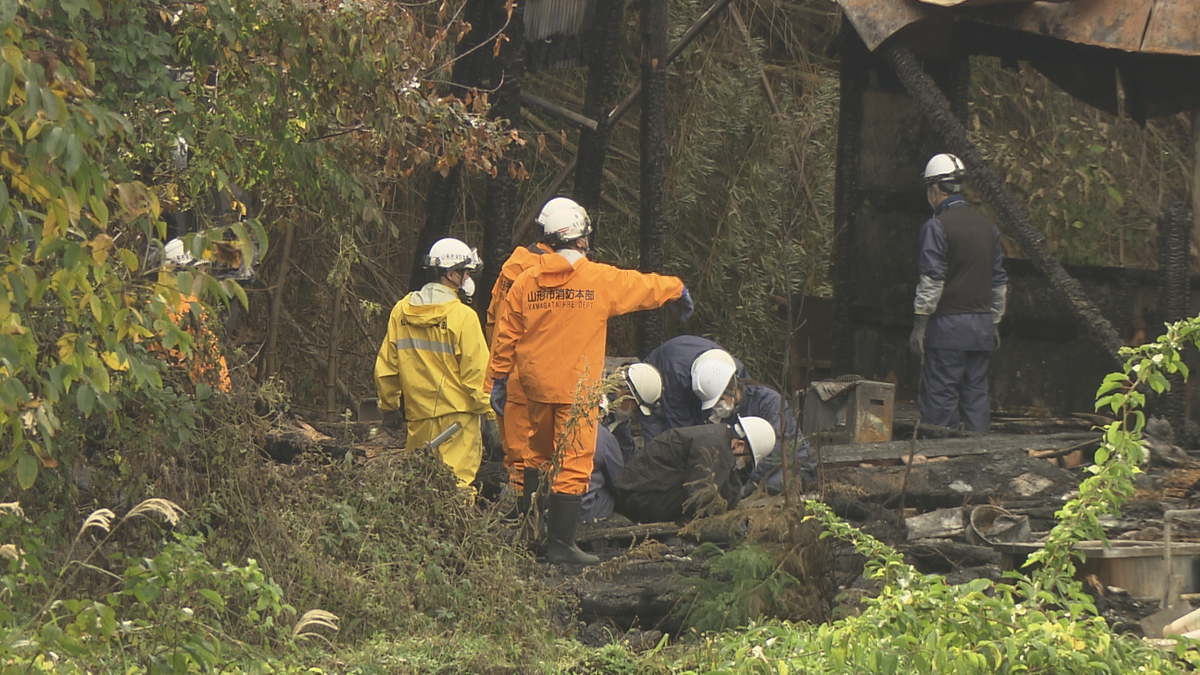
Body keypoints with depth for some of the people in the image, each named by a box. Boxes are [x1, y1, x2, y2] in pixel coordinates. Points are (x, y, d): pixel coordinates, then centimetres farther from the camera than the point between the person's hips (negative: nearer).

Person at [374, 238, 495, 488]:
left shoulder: (401, 311, 5)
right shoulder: (463, 316, -11)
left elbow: (386, 366, 10)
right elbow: (476, 372, -12)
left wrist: (389, 406, 20)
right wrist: (488, 413, -4)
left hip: (418, 416, 5)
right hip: (456, 414, -5)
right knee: (456, 481, -5)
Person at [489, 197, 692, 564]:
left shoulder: (526, 282, 1)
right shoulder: (602, 279, -7)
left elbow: (505, 336, 5)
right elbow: (646, 286, 10)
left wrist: (499, 380, 16)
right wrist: (677, 288, 31)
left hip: (537, 386, 5)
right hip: (577, 389, -5)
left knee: (538, 457, 20)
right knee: (573, 464, -2)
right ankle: (561, 544, -3)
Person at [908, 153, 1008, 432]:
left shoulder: (937, 226, -8)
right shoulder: (988, 226, 13)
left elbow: (932, 280, -12)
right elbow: (999, 281, 17)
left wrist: (919, 323, -9)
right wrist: (994, 322, 24)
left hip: (948, 325, -7)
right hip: (982, 325, 7)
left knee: (939, 399, -4)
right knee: (976, 394, 10)